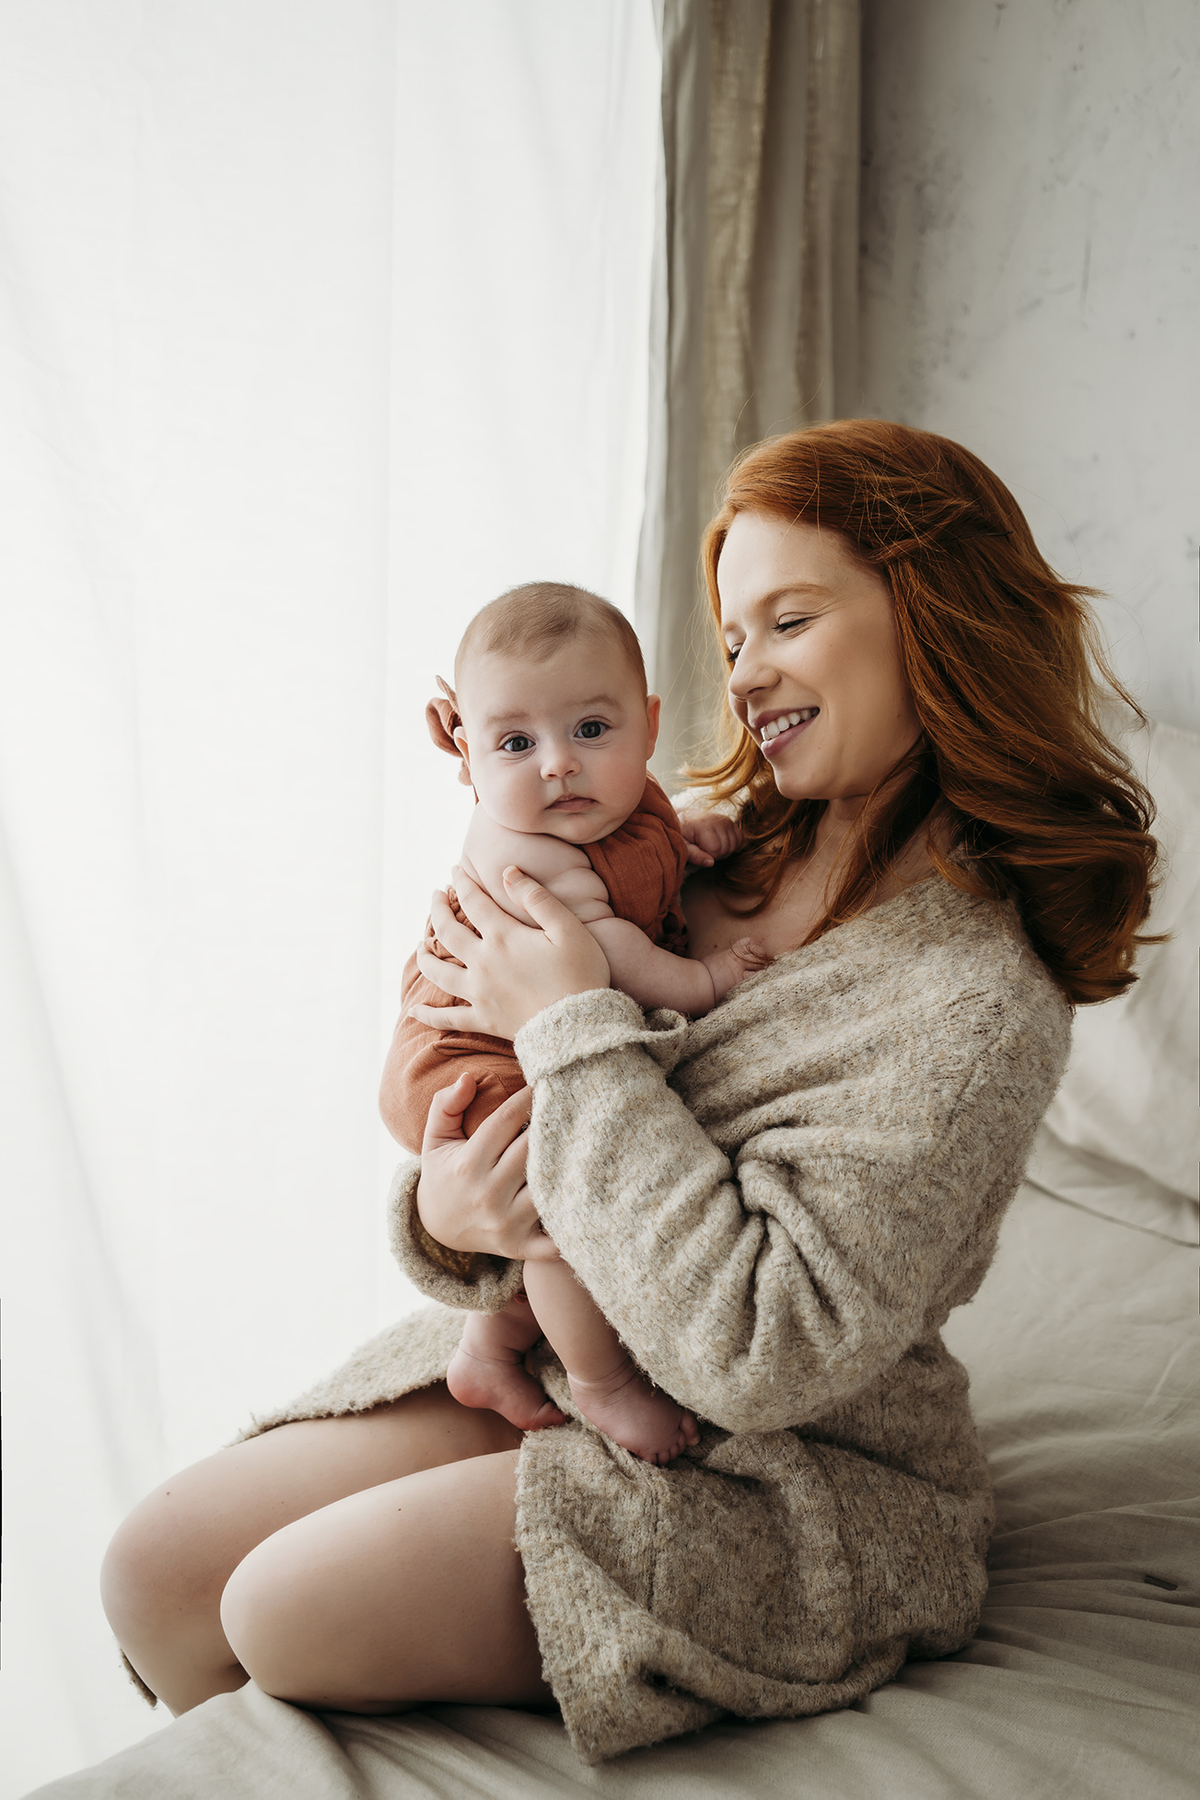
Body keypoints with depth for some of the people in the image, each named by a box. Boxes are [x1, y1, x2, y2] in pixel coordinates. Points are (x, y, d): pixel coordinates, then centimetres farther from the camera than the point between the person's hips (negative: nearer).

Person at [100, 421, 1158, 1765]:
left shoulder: (977, 1002, -21)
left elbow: (758, 1355, -27)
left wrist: (572, 1028, -23)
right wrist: (448, 1214, -17)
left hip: (788, 1473, -6)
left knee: (293, 1611, -19)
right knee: (156, 1570, -2)